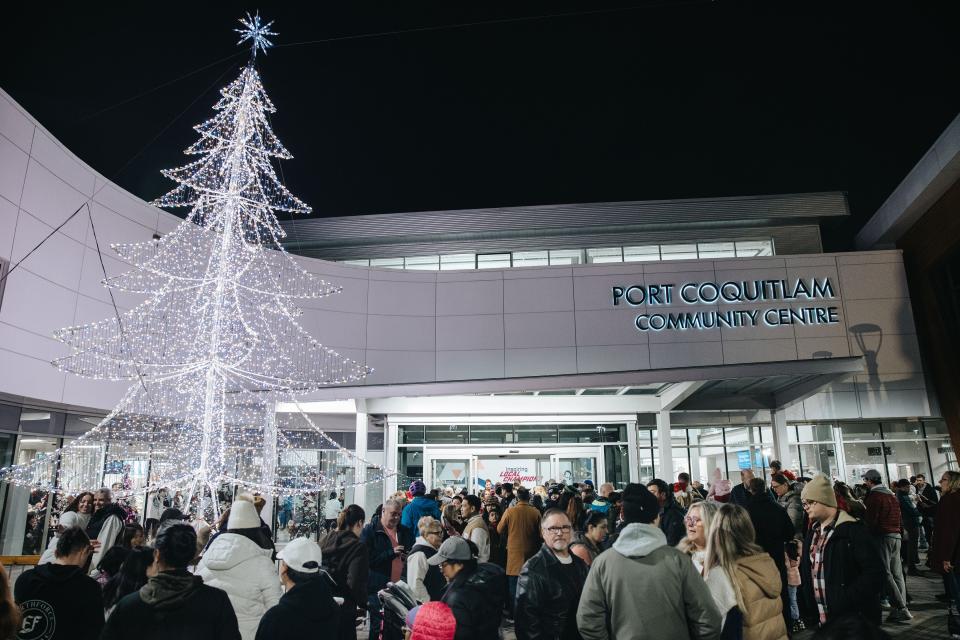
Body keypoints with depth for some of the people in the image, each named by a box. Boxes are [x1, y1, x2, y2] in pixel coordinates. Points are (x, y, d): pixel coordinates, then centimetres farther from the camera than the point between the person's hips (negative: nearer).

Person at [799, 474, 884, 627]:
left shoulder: (851, 529, -13)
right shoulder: (812, 532, 10)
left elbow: (874, 572, -18)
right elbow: (807, 571, 15)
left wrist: (847, 602, -22)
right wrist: (807, 608, 7)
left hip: (853, 620, -7)